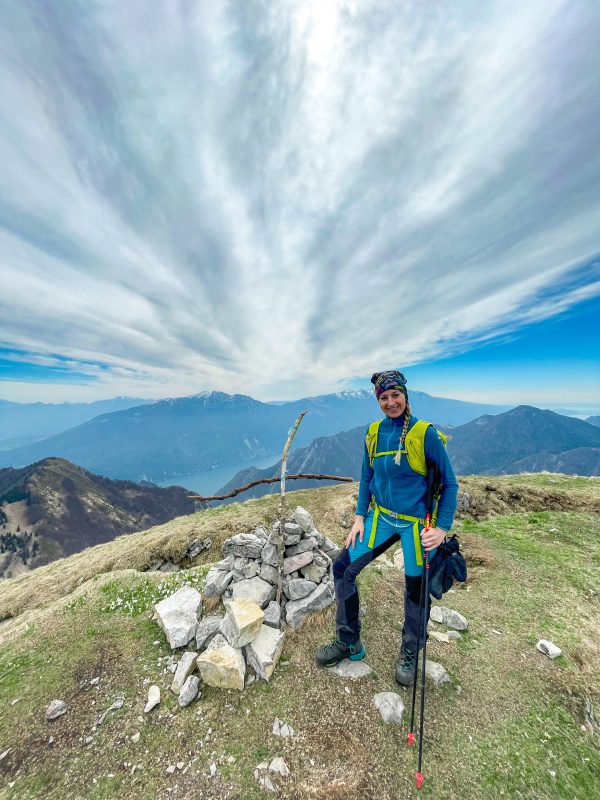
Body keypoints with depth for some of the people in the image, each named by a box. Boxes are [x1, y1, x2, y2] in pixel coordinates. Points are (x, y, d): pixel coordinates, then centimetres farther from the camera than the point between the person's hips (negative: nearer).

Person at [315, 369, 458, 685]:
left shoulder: (425, 433, -14)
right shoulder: (373, 432, -3)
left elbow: (449, 483, -7)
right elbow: (367, 479, 5)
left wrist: (442, 528, -14)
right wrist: (359, 517, 1)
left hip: (417, 523, -3)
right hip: (380, 517, 4)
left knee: (415, 590, 13)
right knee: (343, 568, 2)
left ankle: (409, 654, 45)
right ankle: (349, 643, 27)